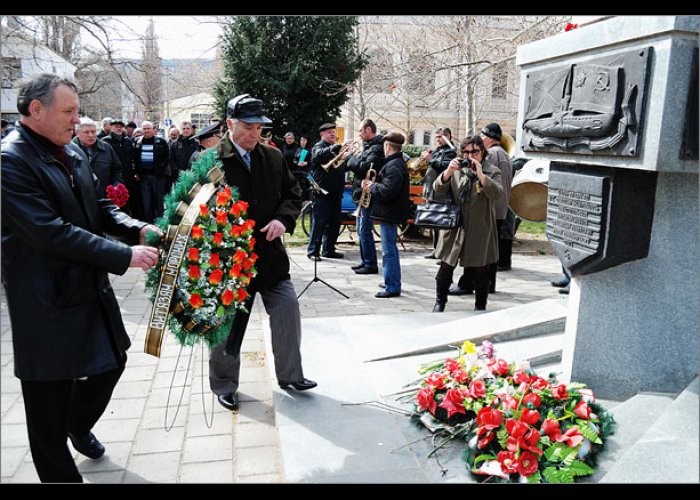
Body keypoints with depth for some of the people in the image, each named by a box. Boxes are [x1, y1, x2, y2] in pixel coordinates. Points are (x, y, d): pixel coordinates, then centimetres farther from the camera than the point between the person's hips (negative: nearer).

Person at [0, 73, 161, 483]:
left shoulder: (73, 151, 8)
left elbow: (98, 206, 13)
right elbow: (52, 232, -26)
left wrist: (136, 229, -6)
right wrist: (125, 256, -24)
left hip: (92, 287, 8)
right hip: (48, 302, -8)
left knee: (112, 362, 21)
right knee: (50, 398, 8)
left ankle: (80, 426, 49)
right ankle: (61, 473, 29)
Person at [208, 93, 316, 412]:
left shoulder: (274, 157, 5)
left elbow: (293, 193, 11)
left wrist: (284, 219, -7)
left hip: (271, 254, 5)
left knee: (288, 311, 7)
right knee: (228, 324, 10)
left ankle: (290, 374, 27)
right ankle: (224, 385, 30)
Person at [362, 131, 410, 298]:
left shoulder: (394, 165, -18)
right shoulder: (398, 162, 16)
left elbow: (388, 190, -28)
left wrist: (372, 187, -12)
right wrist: (374, 183, 4)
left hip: (389, 213, -11)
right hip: (390, 212, 11)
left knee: (389, 251, -6)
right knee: (391, 249, 19)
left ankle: (392, 287, -1)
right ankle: (392, 282, 31)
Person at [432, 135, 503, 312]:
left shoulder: (492, 171, -1)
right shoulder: (456, 169, 7)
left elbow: (497, 195, -18)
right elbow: (438, 188, -3)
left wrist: (480, 175, -28)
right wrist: (448, 171, -20)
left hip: (480, 230, -2)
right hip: (454, 227, 2)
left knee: (480, 271, 8)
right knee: (446, 267, 7)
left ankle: (480, 307, 24)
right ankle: (440, 302, 25)